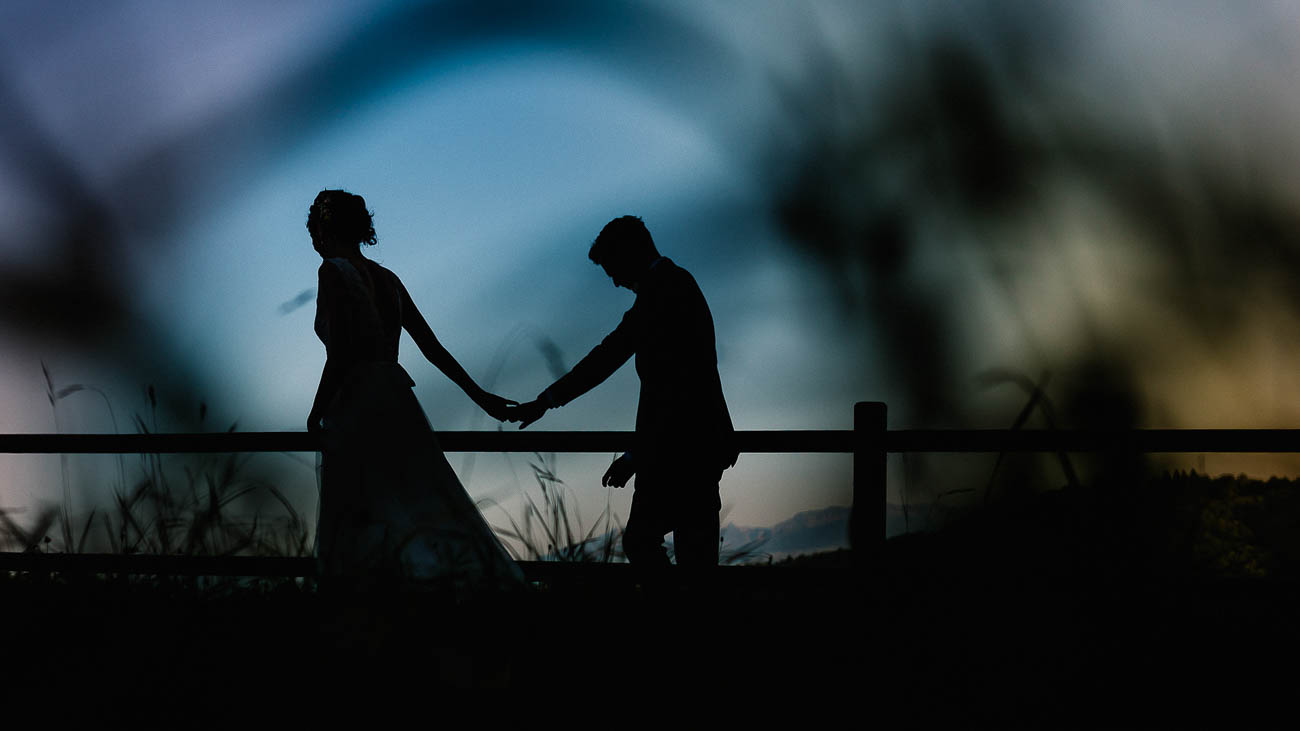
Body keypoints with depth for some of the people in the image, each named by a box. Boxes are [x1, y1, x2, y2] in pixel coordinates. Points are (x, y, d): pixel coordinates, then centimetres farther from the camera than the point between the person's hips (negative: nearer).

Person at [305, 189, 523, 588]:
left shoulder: (334, 271, -5)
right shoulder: (387, 278, 17)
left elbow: (339, 355, -13)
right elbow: (432, 346, 16)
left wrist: (316, 415, -2)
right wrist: (479, 395, 20)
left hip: (355, 410, -7)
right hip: (397, 402, 7)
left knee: (356, 535, -4)